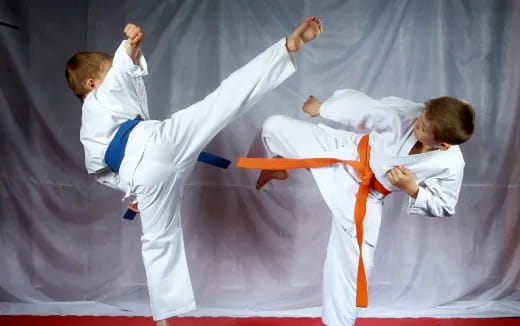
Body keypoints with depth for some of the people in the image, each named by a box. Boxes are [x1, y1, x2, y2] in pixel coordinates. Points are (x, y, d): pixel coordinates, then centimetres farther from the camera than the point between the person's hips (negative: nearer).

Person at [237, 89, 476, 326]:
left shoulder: (450, 165, -26)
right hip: (347, 152, 2)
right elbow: (365, 108, -12)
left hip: (363, 196, -1)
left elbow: (443, 206, -10)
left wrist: (412, 189, -29)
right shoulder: (407, 113, -27)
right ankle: (278, 168, 34)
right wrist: (322, 107, 2)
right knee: (275, 125, -3)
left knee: (349, 266, 3)